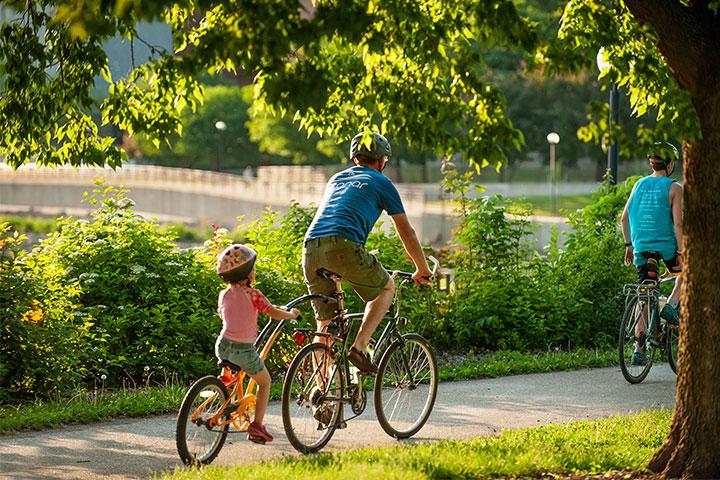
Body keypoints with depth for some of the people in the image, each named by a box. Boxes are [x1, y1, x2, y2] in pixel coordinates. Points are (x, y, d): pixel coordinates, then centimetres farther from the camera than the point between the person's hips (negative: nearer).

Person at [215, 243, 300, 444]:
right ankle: (257, 426, 9)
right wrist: (292, 314, 9)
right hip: (245, 349, -4)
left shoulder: (223, 295, 8)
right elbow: (274, 313, -10)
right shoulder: (252, 294, -8)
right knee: (264, 382, 17)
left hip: (223, 346, 4)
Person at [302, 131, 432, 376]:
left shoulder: (336, 179, 33)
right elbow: (406, 233, 19)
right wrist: (423, 270, 32)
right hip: (343, 245, -5)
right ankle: (360, 346, 1)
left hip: (310, 247, 5)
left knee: (325, 324, 14)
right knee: (386, 287, 19)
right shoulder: (382, 183, 16)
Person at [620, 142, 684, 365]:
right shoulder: (674, 188, -6)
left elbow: (624, 218, 11)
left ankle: (639, 349, 4)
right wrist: (681, 252, -9)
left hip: (642, 248, 4)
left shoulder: (639, 185, 10)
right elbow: (678, 223, -13)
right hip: (666, 246, -4)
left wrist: (629, 244, 20)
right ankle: (671, 306, 6)